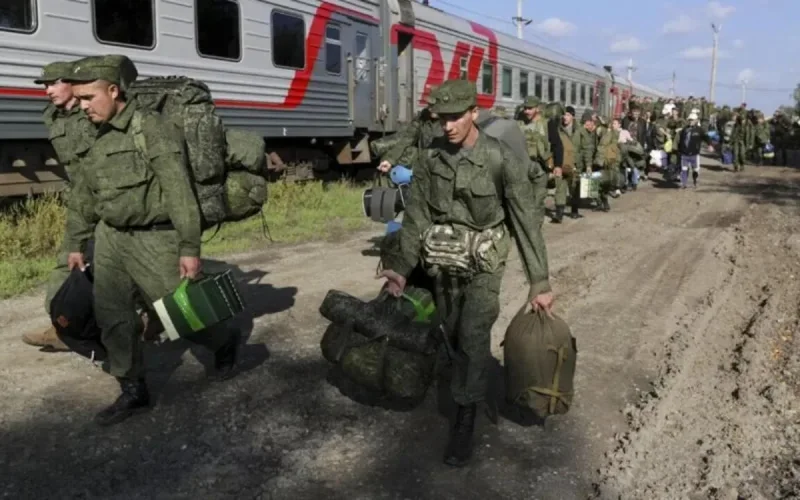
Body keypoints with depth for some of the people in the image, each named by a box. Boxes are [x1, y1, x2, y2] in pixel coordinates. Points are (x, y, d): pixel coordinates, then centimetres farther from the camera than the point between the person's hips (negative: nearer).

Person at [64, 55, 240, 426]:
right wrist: (75, 244, 23)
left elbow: (180, 193, -19)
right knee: (111, 315, 6)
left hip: (154, 239, -7)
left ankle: (225, 343, 31)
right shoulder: (98, 140, 11)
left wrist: (189, 248, -21)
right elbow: (82, 197, 21)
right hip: (111, 238, 8)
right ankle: (133, 391, 19)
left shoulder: (153, 130, -14)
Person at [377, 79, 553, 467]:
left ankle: (465, 423, 3)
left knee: (473, 337, -10)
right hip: (443, 262, 4)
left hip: (483, 263, -4)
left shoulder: (502, 160, -18)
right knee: (453, 334, 15)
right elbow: (416, 214, -4)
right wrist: (402, 267, -11)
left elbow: (526, 223, -15)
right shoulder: (431, 157, -7)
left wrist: (540, 283, -15)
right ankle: (469, 388, 41)